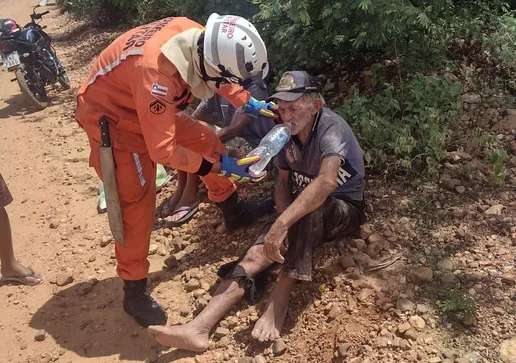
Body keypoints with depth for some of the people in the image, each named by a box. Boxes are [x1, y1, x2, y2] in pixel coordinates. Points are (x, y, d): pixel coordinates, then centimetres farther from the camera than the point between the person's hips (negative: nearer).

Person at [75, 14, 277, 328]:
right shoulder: (157, 72, -41)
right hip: (110, 115, -7)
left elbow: (216, 76, 7)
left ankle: (234, 211, 30)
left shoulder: (200, 38, -19)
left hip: (151, 108, 8)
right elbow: (163, 150, -34)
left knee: (208, 141, 9)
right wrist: (219, 166, -28)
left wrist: (250, 104, 1)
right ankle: (135, 291, 7)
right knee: (136, 202, -9)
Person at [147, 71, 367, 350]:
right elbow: (283, 182, 3)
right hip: (305, 214, 5)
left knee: (310, 208, -40)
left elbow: (327, 181, -43)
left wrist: (281, 224, -52)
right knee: (257, 254, -19)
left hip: (344, 209, -5)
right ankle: (199, 328, -29)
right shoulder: (287, 133, -4)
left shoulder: (331, 128, -24)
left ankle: (279, 302, -34)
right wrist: (284, 220, -18)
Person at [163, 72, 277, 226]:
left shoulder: (253, 89, -21)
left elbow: (234, 129, -29)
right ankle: (181, 190, -6)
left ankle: (190, 197, -16)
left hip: (254, 145, -8)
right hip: (230, 138, 8)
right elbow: (193, 119, 1)